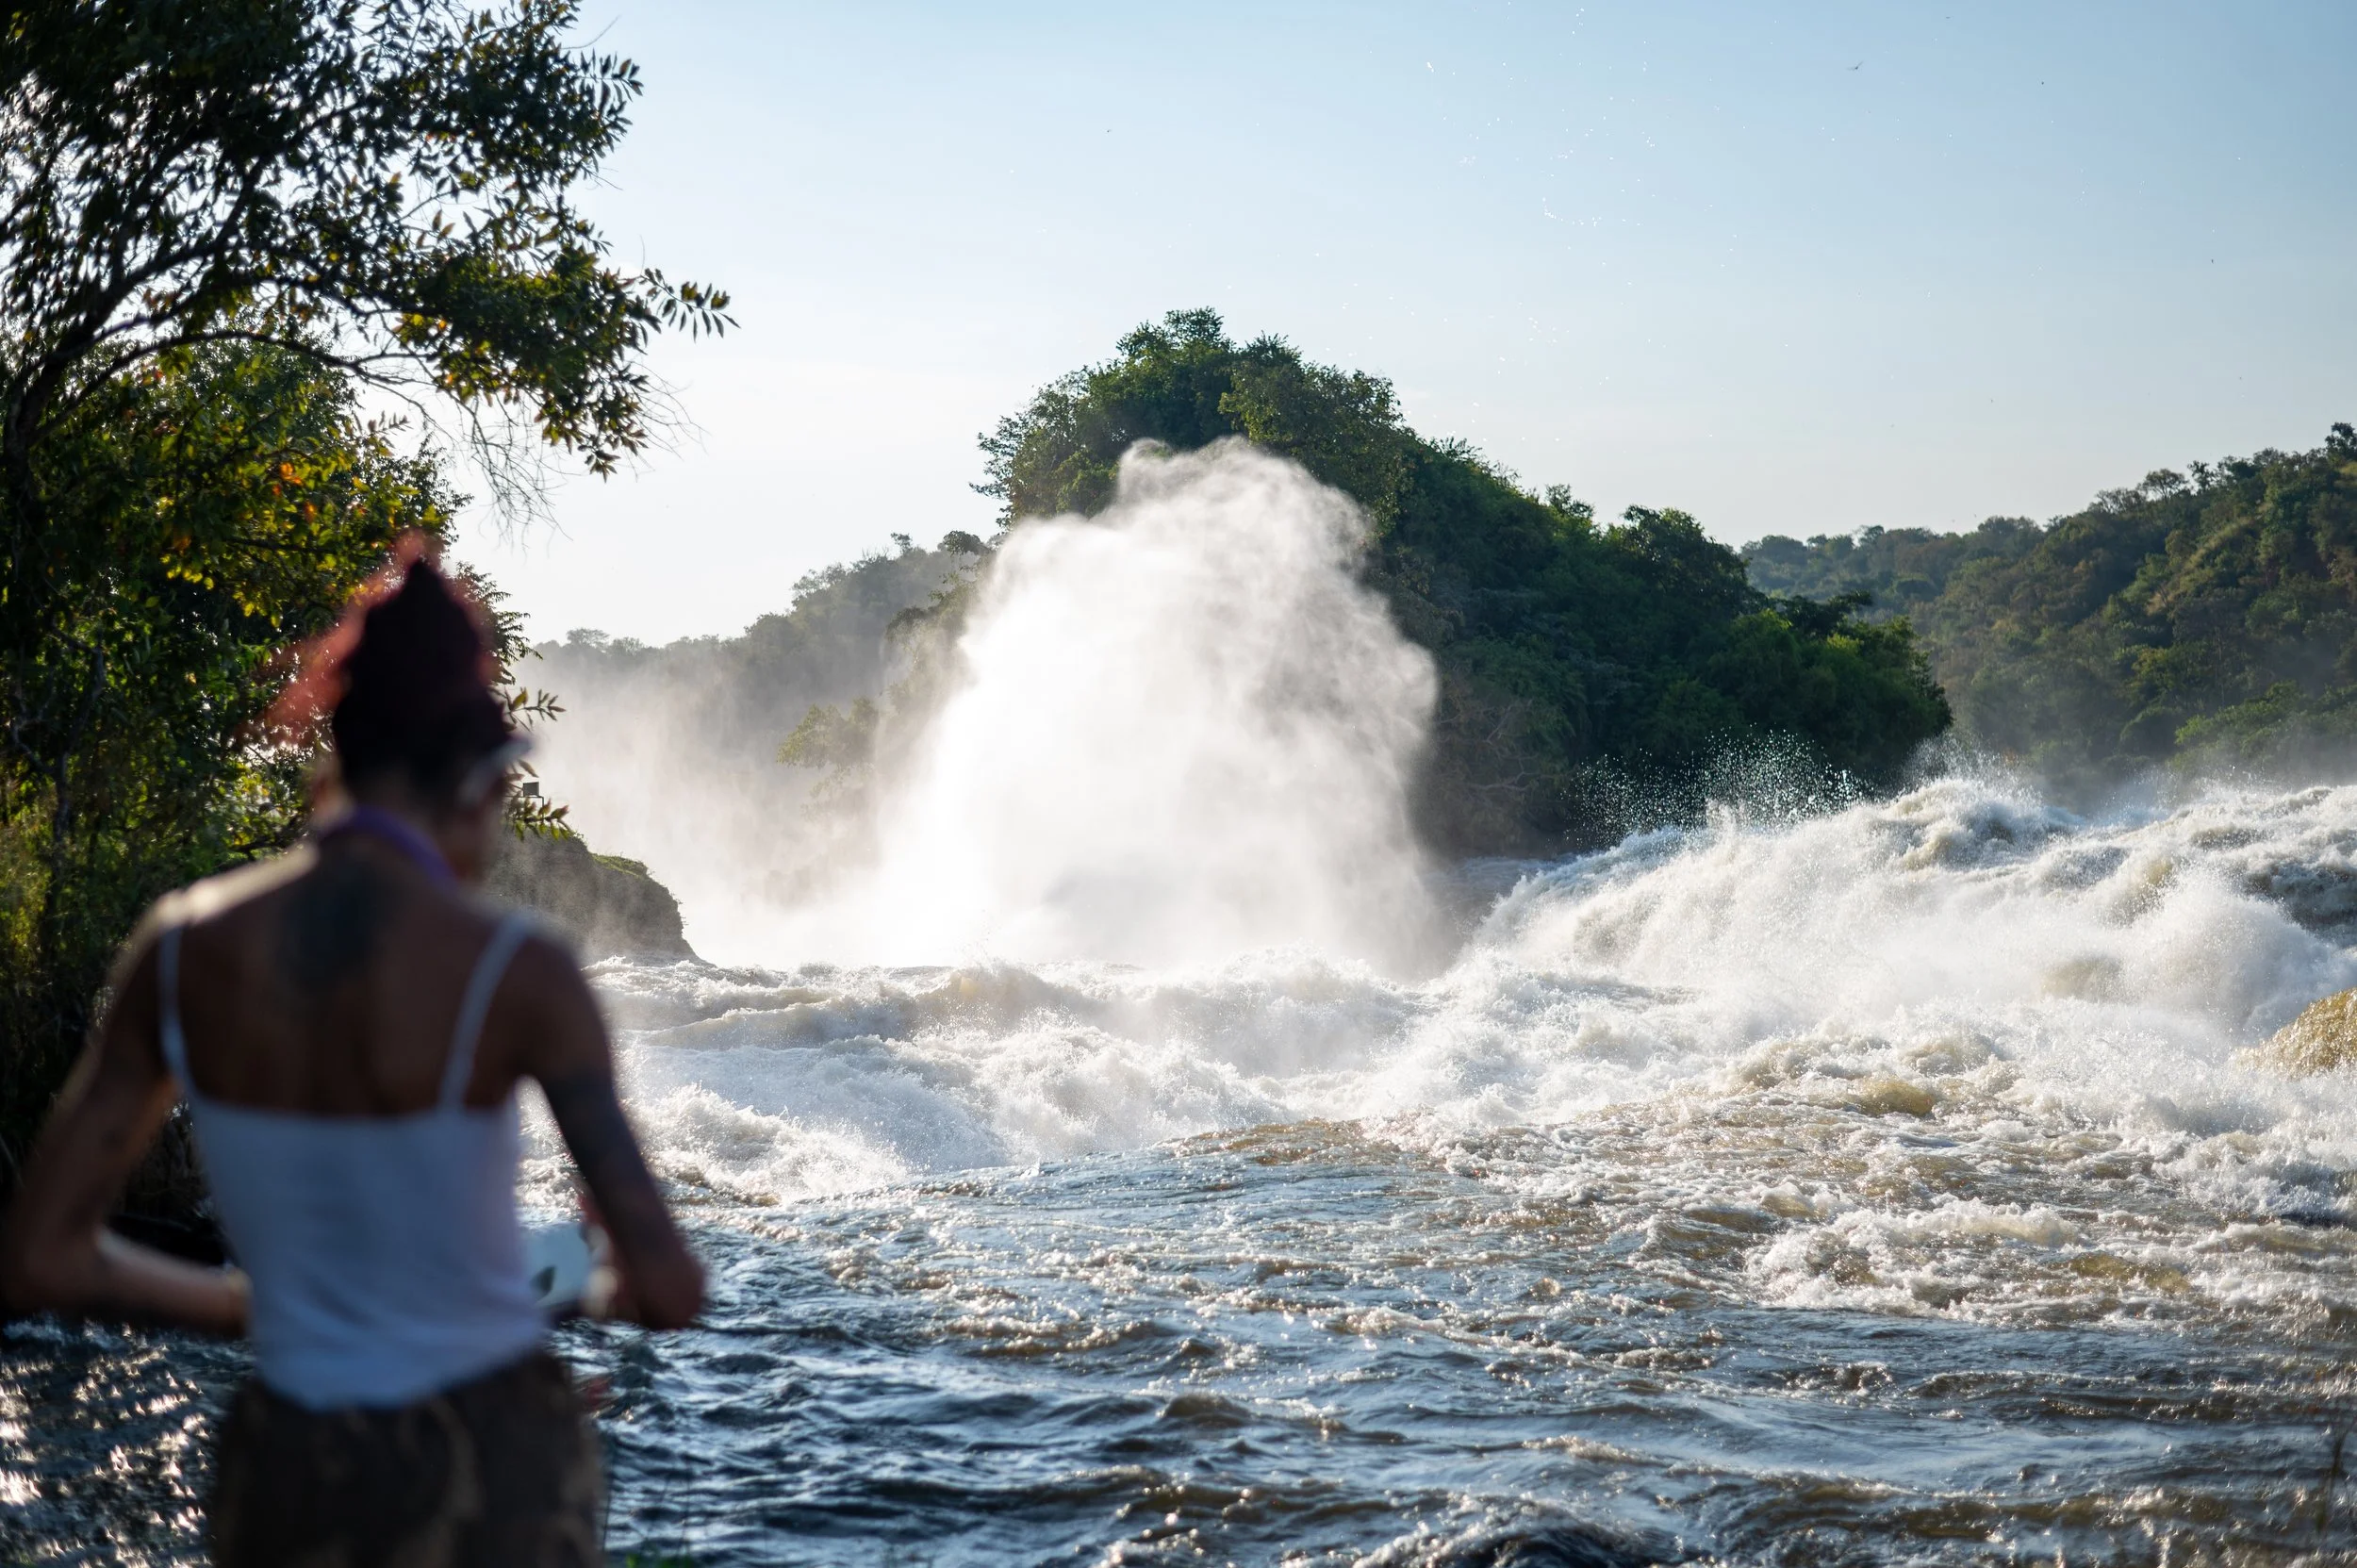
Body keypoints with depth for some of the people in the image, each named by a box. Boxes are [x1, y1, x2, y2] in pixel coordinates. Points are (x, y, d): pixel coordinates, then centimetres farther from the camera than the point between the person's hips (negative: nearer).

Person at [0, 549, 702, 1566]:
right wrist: (630, 1289, 5)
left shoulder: (181, 950, -6)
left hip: (288, 1482, 3)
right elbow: (668, 1289, -19)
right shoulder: (515, 973, -17)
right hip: (493, 1481, -3)